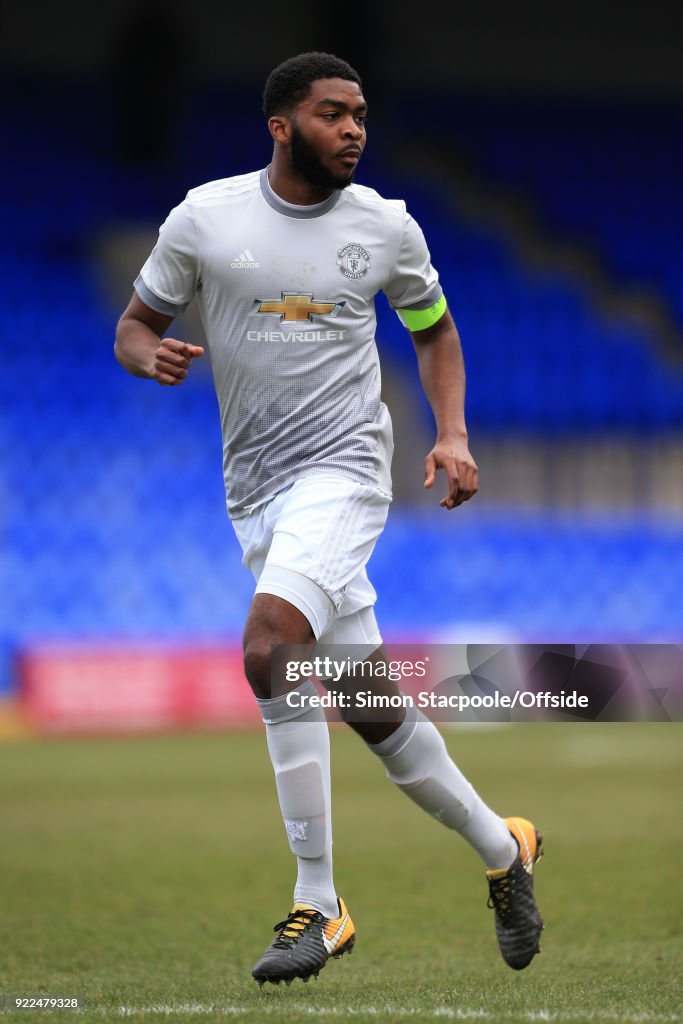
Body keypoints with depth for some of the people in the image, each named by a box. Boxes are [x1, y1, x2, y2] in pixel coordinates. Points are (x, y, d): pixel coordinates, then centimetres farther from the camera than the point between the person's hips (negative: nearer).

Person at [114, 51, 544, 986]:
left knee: (269, 647, -26)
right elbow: (133, 327, 9)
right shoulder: (205, 216, 2)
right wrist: (152, 356, -15)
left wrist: (452, 436, 4)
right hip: (255, 488, 3)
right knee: (372, 704, 5)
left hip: (341, 467, -3)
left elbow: (434, 328, 19)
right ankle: (501, 849, 26)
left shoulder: (387, 226, 3)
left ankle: (318, 904, -20)